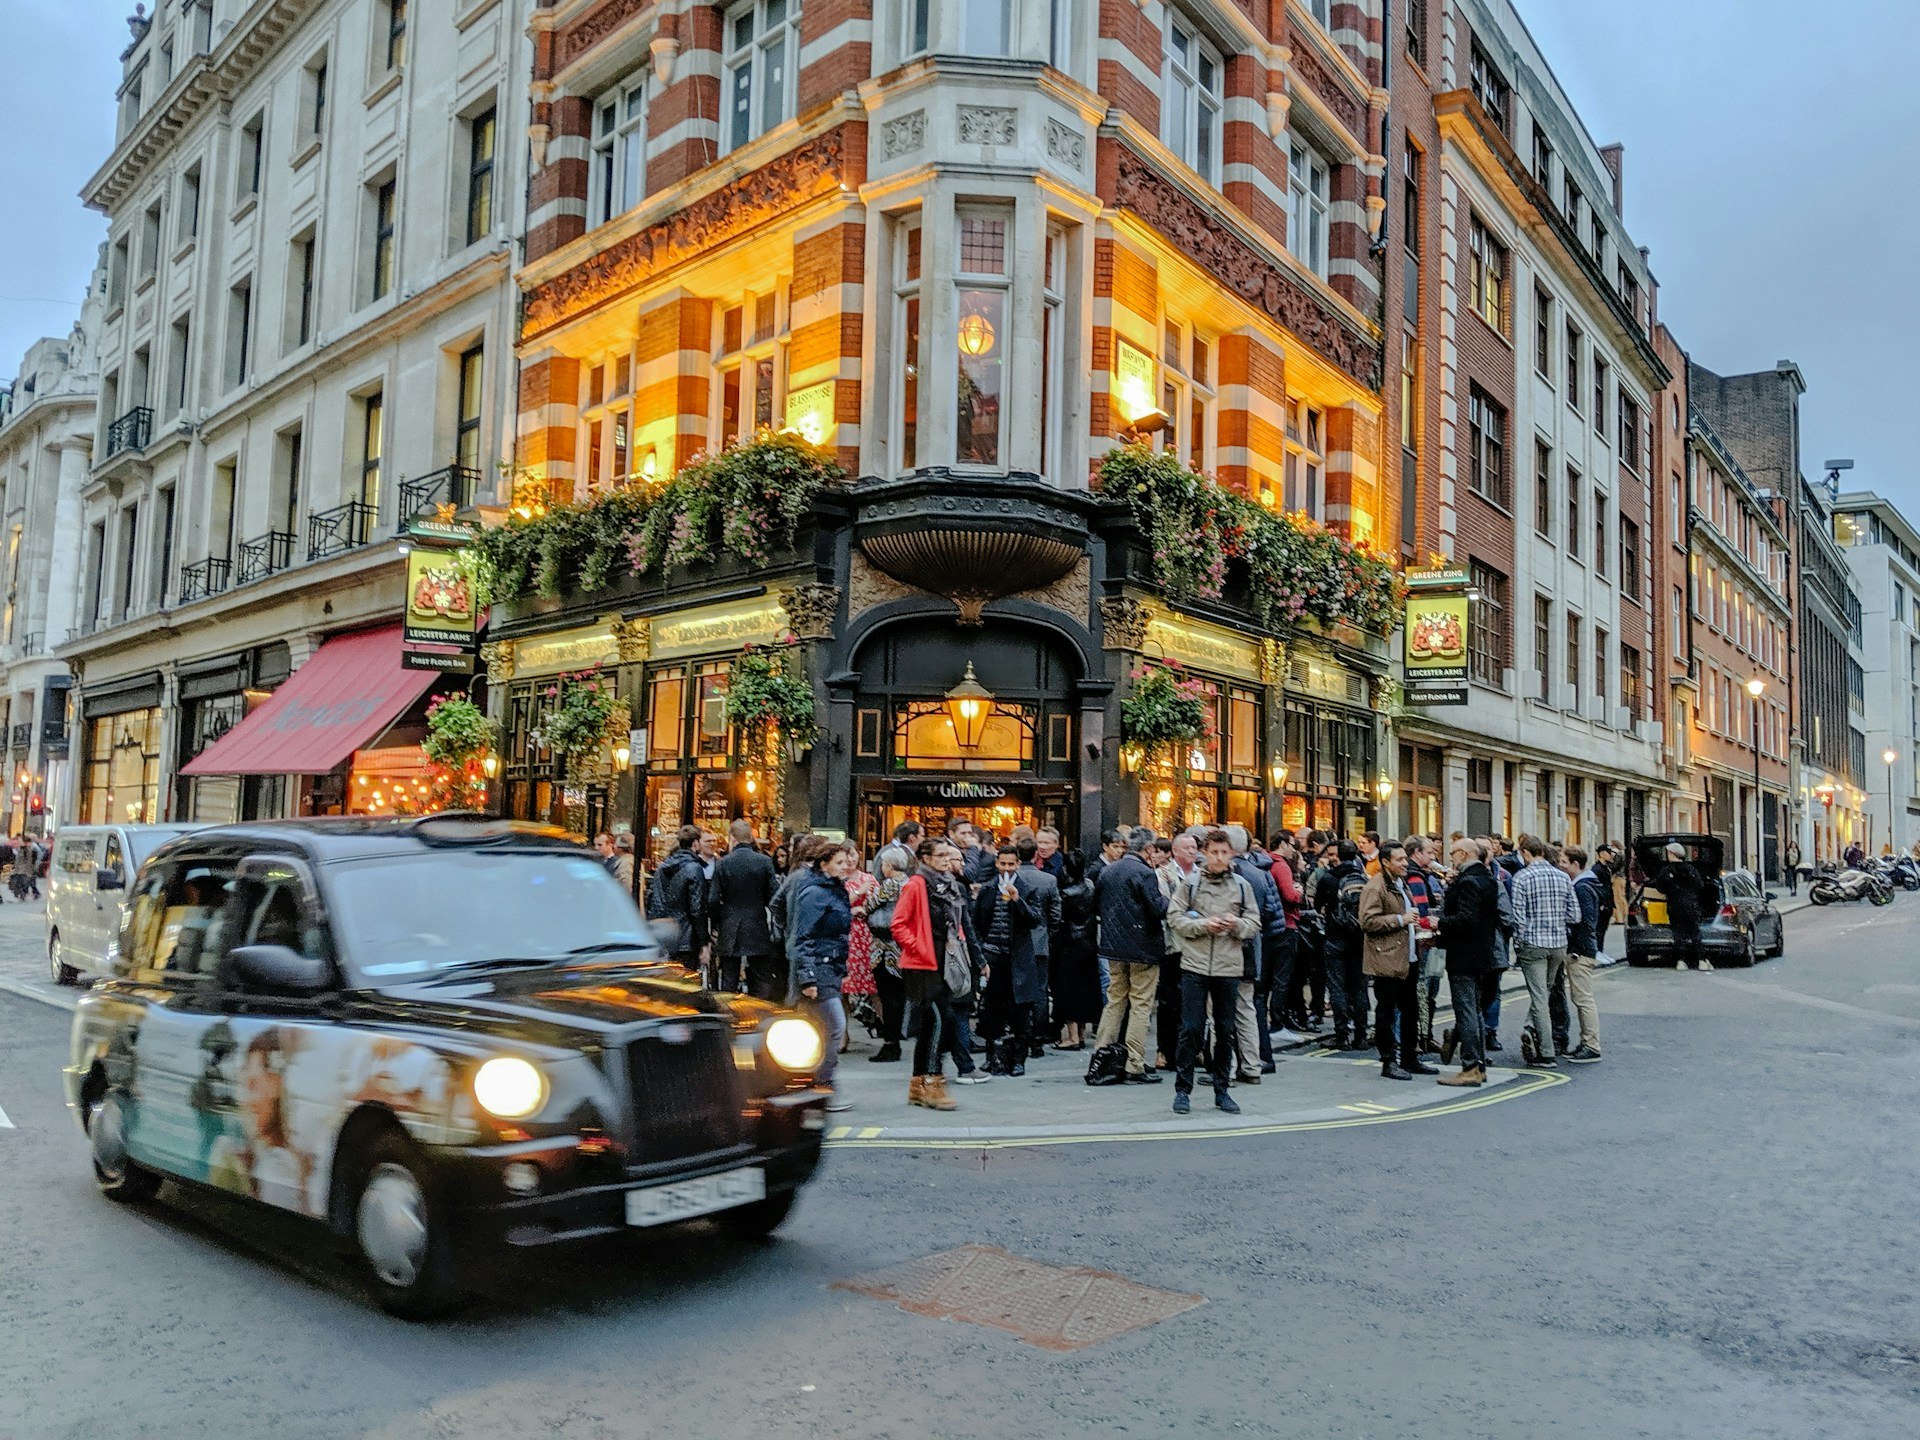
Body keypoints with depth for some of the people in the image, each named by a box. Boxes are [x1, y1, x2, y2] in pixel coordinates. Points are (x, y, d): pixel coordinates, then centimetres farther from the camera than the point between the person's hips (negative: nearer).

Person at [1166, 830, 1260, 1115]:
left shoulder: (1241, 886, 5)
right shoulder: (1190, 883, 0)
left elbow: (1254, 924, 6)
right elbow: (1174, 918, -2)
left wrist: (1237, 924, -14)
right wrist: (1203, 925, -15)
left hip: (1229, 967, 2)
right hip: (1195, 966, -2)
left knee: (1225, 1031, 10)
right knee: (1191, 1029, -1)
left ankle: (1221, 1090, 21)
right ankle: (1183, 1090, 9)